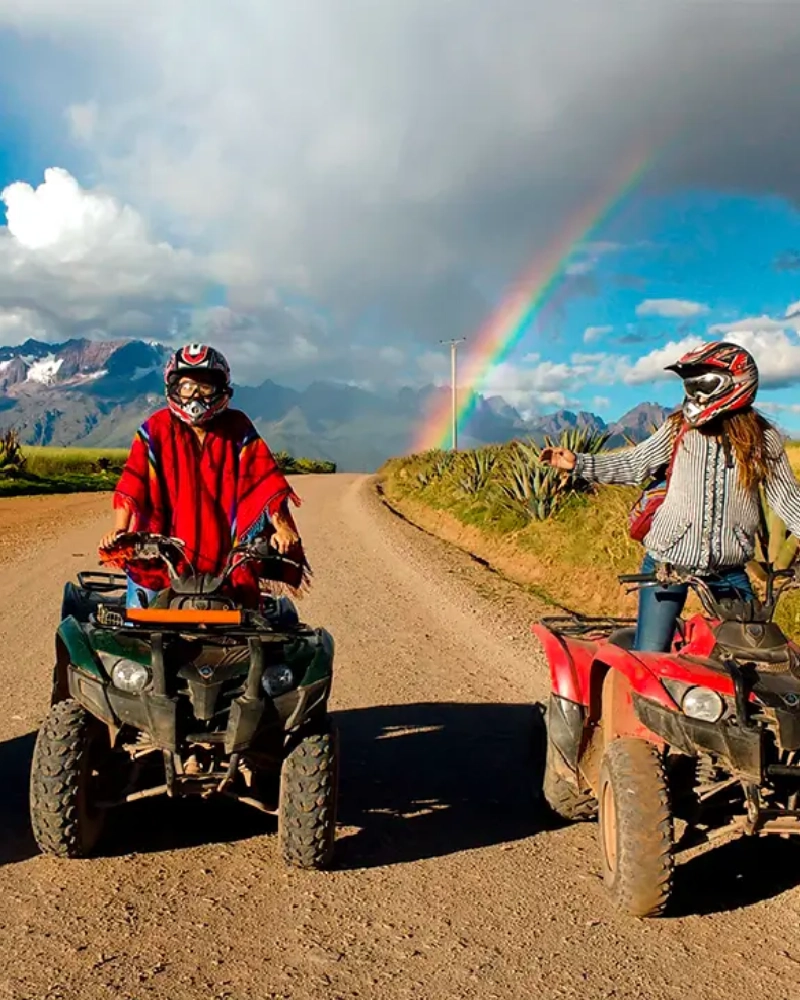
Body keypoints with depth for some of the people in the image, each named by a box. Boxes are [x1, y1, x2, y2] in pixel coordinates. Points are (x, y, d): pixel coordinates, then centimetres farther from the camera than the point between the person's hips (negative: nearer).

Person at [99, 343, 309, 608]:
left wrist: (281, 525, -16)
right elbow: (132, 482, -9)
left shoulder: (237, 428, 3)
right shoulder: (156, 429, 0)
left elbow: (265, 479, -3)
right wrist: (119, 528, -23)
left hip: (224, 562, 1)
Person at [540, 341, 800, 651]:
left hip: (728, 571, 1)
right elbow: (635, 464, 4)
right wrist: (578, 463, -4)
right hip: (668, 561, -1)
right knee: (649, 658, 1)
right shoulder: (678, 428, -1)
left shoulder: (763, 438, -1)